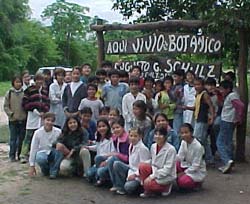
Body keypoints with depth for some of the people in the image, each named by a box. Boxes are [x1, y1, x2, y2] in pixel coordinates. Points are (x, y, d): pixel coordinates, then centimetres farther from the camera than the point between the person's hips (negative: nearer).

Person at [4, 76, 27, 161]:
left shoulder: (24, 93, 0)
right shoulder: (9, 93, 1)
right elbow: (5, 106, 3)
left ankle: (20, 154, 18)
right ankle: (12, 155, 11)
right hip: (13, 120, -1)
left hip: (23, 119, 1)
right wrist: (11, 114, -8)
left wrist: (26, 114, -6)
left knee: (21, 138, 8)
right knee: (13, 138, 1)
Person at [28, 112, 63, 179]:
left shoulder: (58, 132, -11)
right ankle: (45, 170, 1)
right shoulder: (38, 132, -10)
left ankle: (53, 171, -13)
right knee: (41, 158, -37)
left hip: (54, 154, 0)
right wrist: (32, 166, -5)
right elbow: (33, 149, -5)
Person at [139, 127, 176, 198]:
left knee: (148, 184, -26)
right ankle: (148, 190, -4)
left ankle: (166, 187, 4)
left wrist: (152, 176, -25)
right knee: (142, 166, -20)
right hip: (155, 170, 6)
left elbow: (167, 169, -22)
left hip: (167, 176, -6)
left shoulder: (171, 149, -20)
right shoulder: (153, 146, 0)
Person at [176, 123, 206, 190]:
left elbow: (195, 166, -22)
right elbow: (179, 157, -8)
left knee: (183, 182, -29)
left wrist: (184, 173, -19)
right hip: (187, 166, 6)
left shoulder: (198, 146, -25)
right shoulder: (183, 142, -5)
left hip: (197, 171, -6)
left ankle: (198, 182, 0)